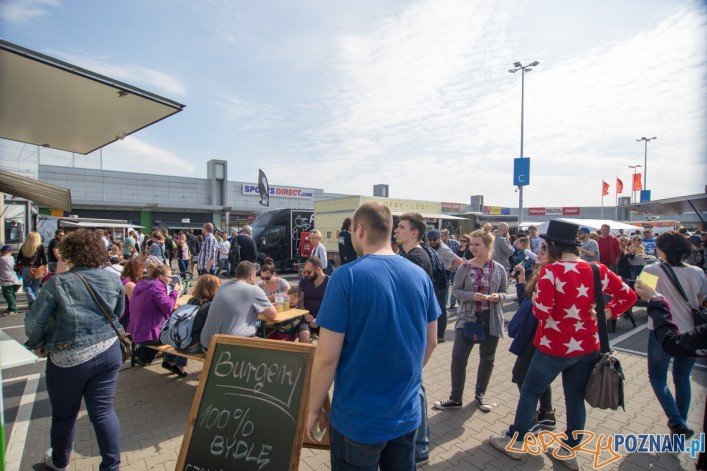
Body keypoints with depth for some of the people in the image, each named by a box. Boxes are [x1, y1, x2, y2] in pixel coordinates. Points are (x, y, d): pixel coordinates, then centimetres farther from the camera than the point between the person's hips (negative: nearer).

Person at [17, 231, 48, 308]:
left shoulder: (23, 247, 3)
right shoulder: (41, 247, -5)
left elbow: (18, 258, 9)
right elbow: (45, 259, -8)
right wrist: (46, 268, -2)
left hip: (26, 268, 1)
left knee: (26, 285, 12)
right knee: (35, 286, 10)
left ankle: (32, 300, -8)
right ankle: (34, 302, 13)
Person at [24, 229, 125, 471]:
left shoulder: (57, 283, -14)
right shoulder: (114, 280, -2)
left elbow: (33, 321, -8)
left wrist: (38, 343, 12)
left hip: (69, 359, -2)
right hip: (108, 352, 3)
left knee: (64, 414, 20)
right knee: (103, 410, 11)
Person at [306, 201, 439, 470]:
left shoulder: (346, 277, -21)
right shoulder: (420, 276, -5)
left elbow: (327, 356, -19)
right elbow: (431, 342, 5)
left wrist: (314, 408, -3)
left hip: (358, 421, -4)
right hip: (408, 415, 5)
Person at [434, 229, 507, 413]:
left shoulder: (499, 269, -3)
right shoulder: (465, 267, -5)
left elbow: (504, 292, 6)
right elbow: (456, 290, -2)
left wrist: (498, 297, -17)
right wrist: (471, 296, -20)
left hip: (491, 319, 1)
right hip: (468, 318, -1)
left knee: (487, 358, 15)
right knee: (458, 358, -2)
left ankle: (480, 394, 36)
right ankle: (455, 398, 16)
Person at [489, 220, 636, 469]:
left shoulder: (550, 271, -20)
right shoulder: (598, 270, -1)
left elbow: (541, 312, -24)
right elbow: (628, 295, 7)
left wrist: (535, 298, -4)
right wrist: (604, 314, 7)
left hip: (555, 346, -5)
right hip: (587, 346, 6)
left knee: (530, 392, 12)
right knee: (575, 399, 18)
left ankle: (513, 441, 27)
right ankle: (569, 450, 34)